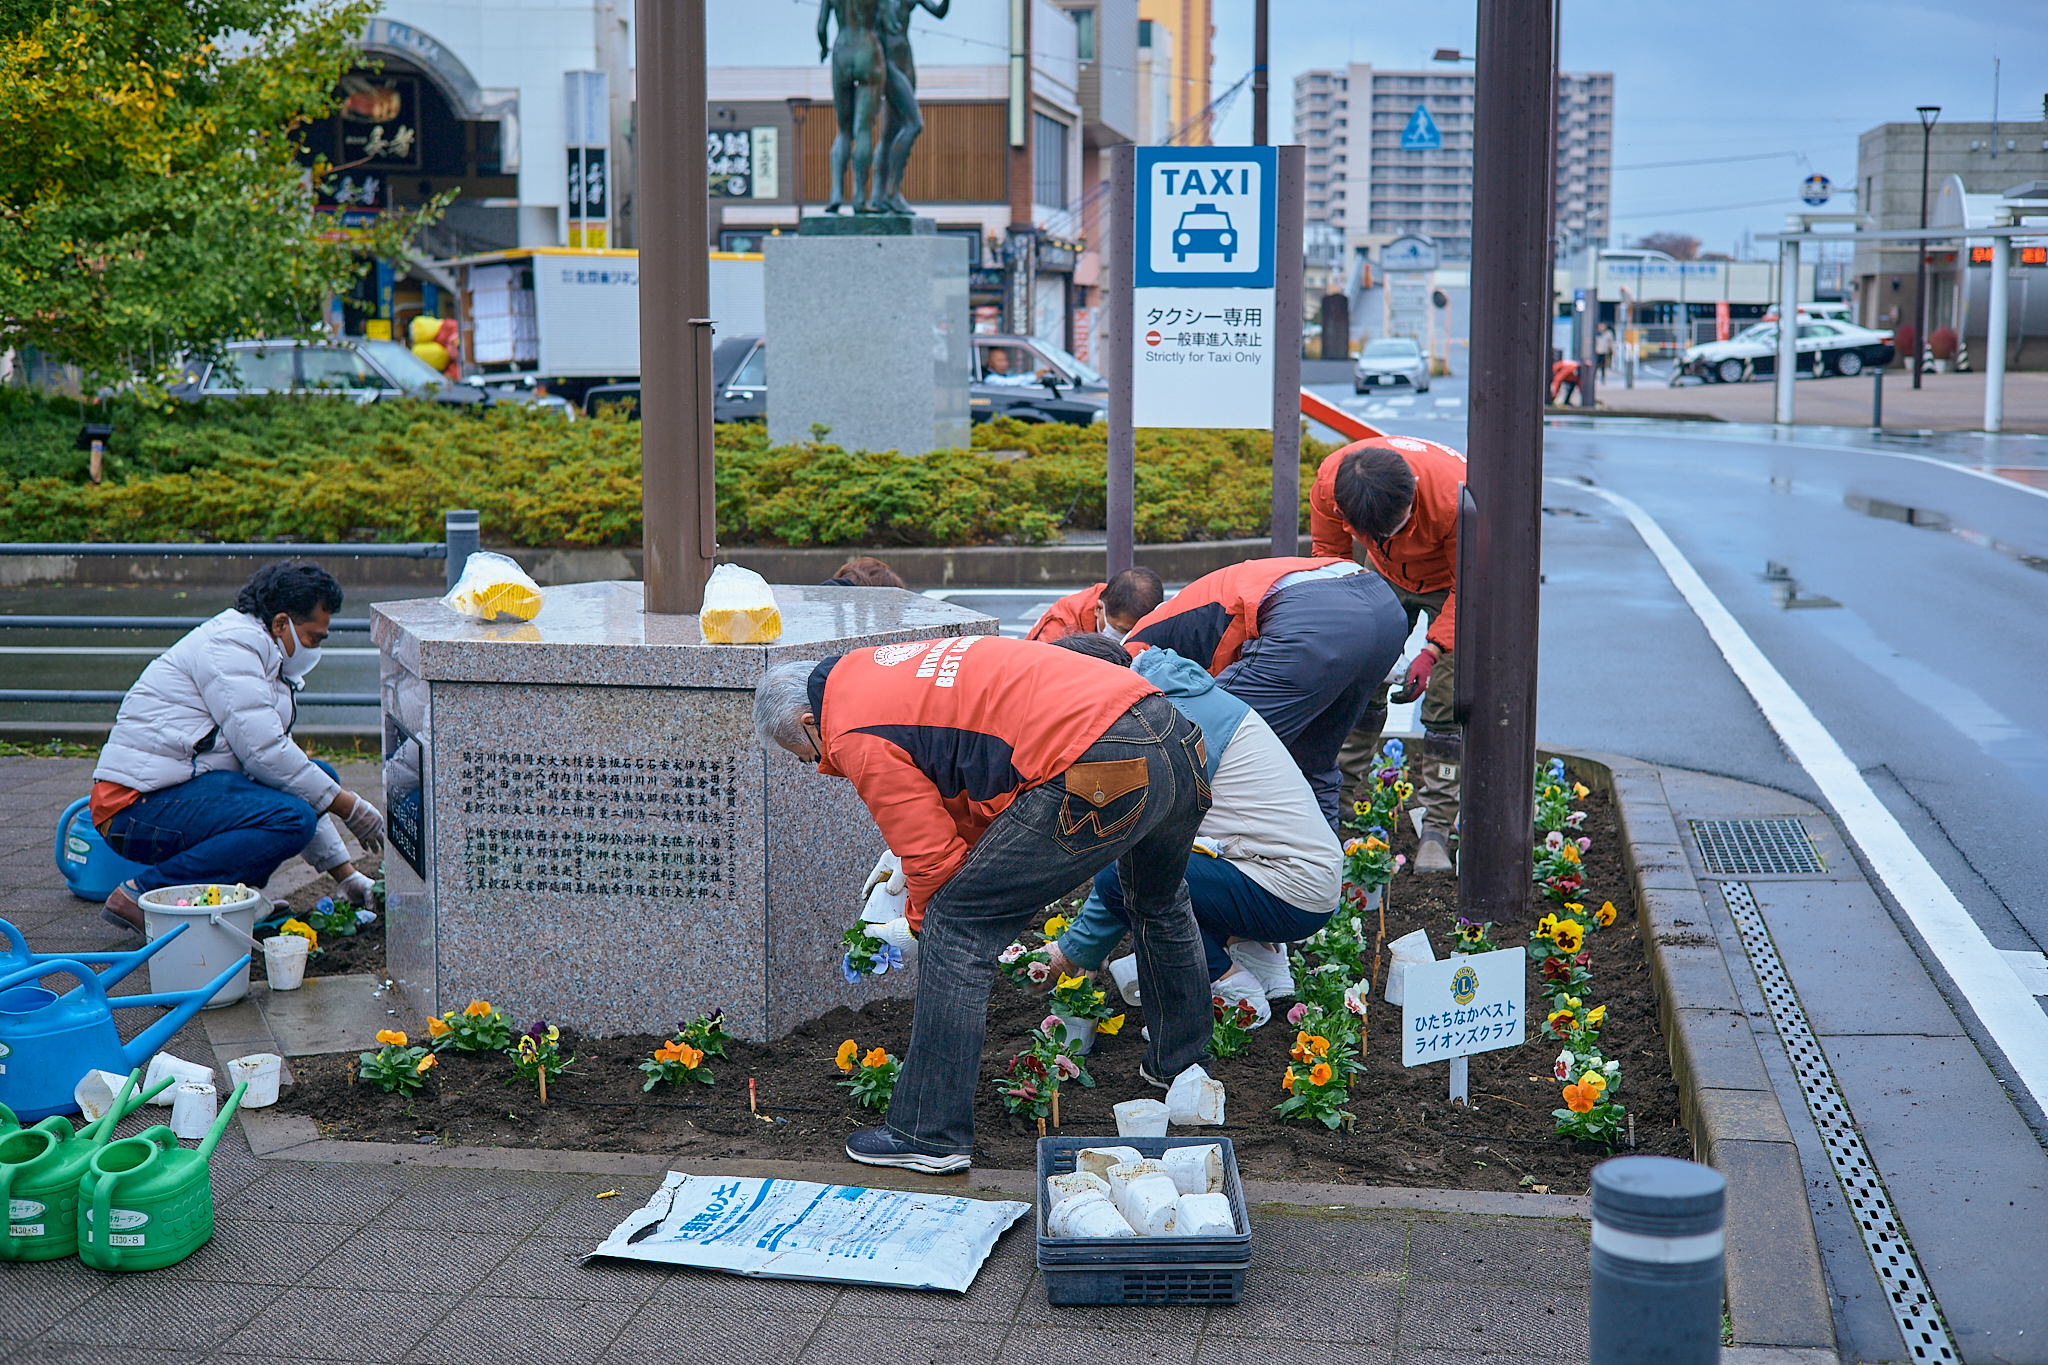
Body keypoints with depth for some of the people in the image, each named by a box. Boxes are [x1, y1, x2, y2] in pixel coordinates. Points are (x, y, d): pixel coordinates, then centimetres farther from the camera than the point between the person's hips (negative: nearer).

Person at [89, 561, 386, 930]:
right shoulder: (232, 644, -11)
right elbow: (265, 754, -19)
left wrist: (346, 875, 18)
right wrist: (350, 809, -10)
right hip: (139, 809, -10)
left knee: (319, 775, 12)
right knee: (291, 819, -25)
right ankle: (143, 893, -18)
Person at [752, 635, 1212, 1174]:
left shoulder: (854, 736, -2)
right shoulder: (875, 667, 26)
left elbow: (934, 858, 0)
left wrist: (921, 921, 20)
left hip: (1099, 772, -10)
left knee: (957, 930, 2)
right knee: (1159, 905, 36)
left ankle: (929, 1136, 8)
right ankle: (1181, 1064, 57)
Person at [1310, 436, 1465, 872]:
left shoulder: (1455, 496, -41)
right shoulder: (1329, 484, -31)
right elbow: (1329, 558, -12)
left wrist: (1431, 651, -35)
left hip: (1453, 582, -4)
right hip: (1386, 576, 4)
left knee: (1447, 705, -13)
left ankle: (1436, 829, -8)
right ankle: (1340, 799, 14)